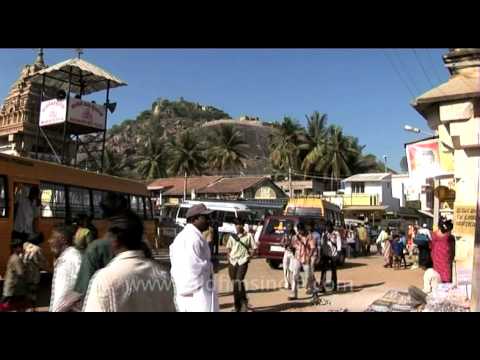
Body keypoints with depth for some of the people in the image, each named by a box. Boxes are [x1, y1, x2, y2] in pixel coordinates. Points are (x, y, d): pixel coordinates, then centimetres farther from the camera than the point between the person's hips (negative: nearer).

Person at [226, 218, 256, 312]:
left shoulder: (248, 235, 0)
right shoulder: (232, 236, 10)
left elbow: (253, 248, 6)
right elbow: (228, 248, 19)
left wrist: (248, 256, -6)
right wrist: (229, 256, 4)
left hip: (243, 261, -4)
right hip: (232, 261, 4)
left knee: (239, 281, -19)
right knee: (234, 283, 7)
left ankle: (244, 302, 3)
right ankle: (237, 306, 21)